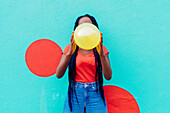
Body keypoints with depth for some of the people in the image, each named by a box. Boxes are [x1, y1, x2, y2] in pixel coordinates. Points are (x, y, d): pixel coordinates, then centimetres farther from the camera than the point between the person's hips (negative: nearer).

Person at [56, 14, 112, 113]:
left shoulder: (101, 49, 2)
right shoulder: (70, 48, 3)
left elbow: (108, 77, -8)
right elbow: (58, 74, -9)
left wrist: (101, 53, -21)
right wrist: (70, 53, -21)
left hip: (95, 95, 0)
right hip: (75, 94, 0)